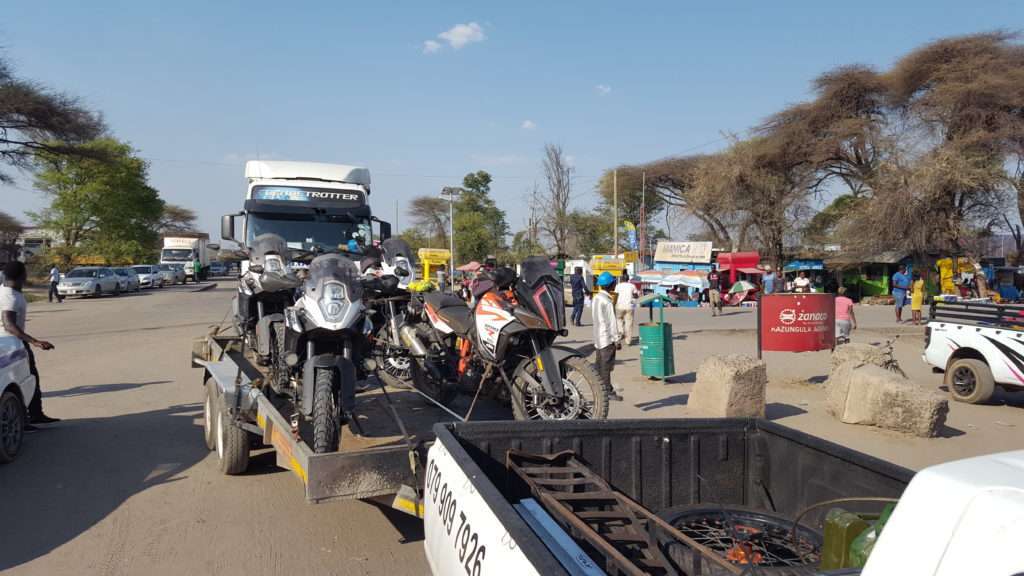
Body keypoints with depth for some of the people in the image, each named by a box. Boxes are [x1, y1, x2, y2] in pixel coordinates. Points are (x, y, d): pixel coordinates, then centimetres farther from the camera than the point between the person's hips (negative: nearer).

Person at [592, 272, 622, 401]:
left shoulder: (596, 298, 10)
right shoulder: (607, 301, -17)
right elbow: (612, 321, -18)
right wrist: (617, 339, -14)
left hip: (598, 337, 9)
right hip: (607, 338, -9)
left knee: (600, 365, 13)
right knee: (606, 365, -5)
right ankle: (608, 391, -2)